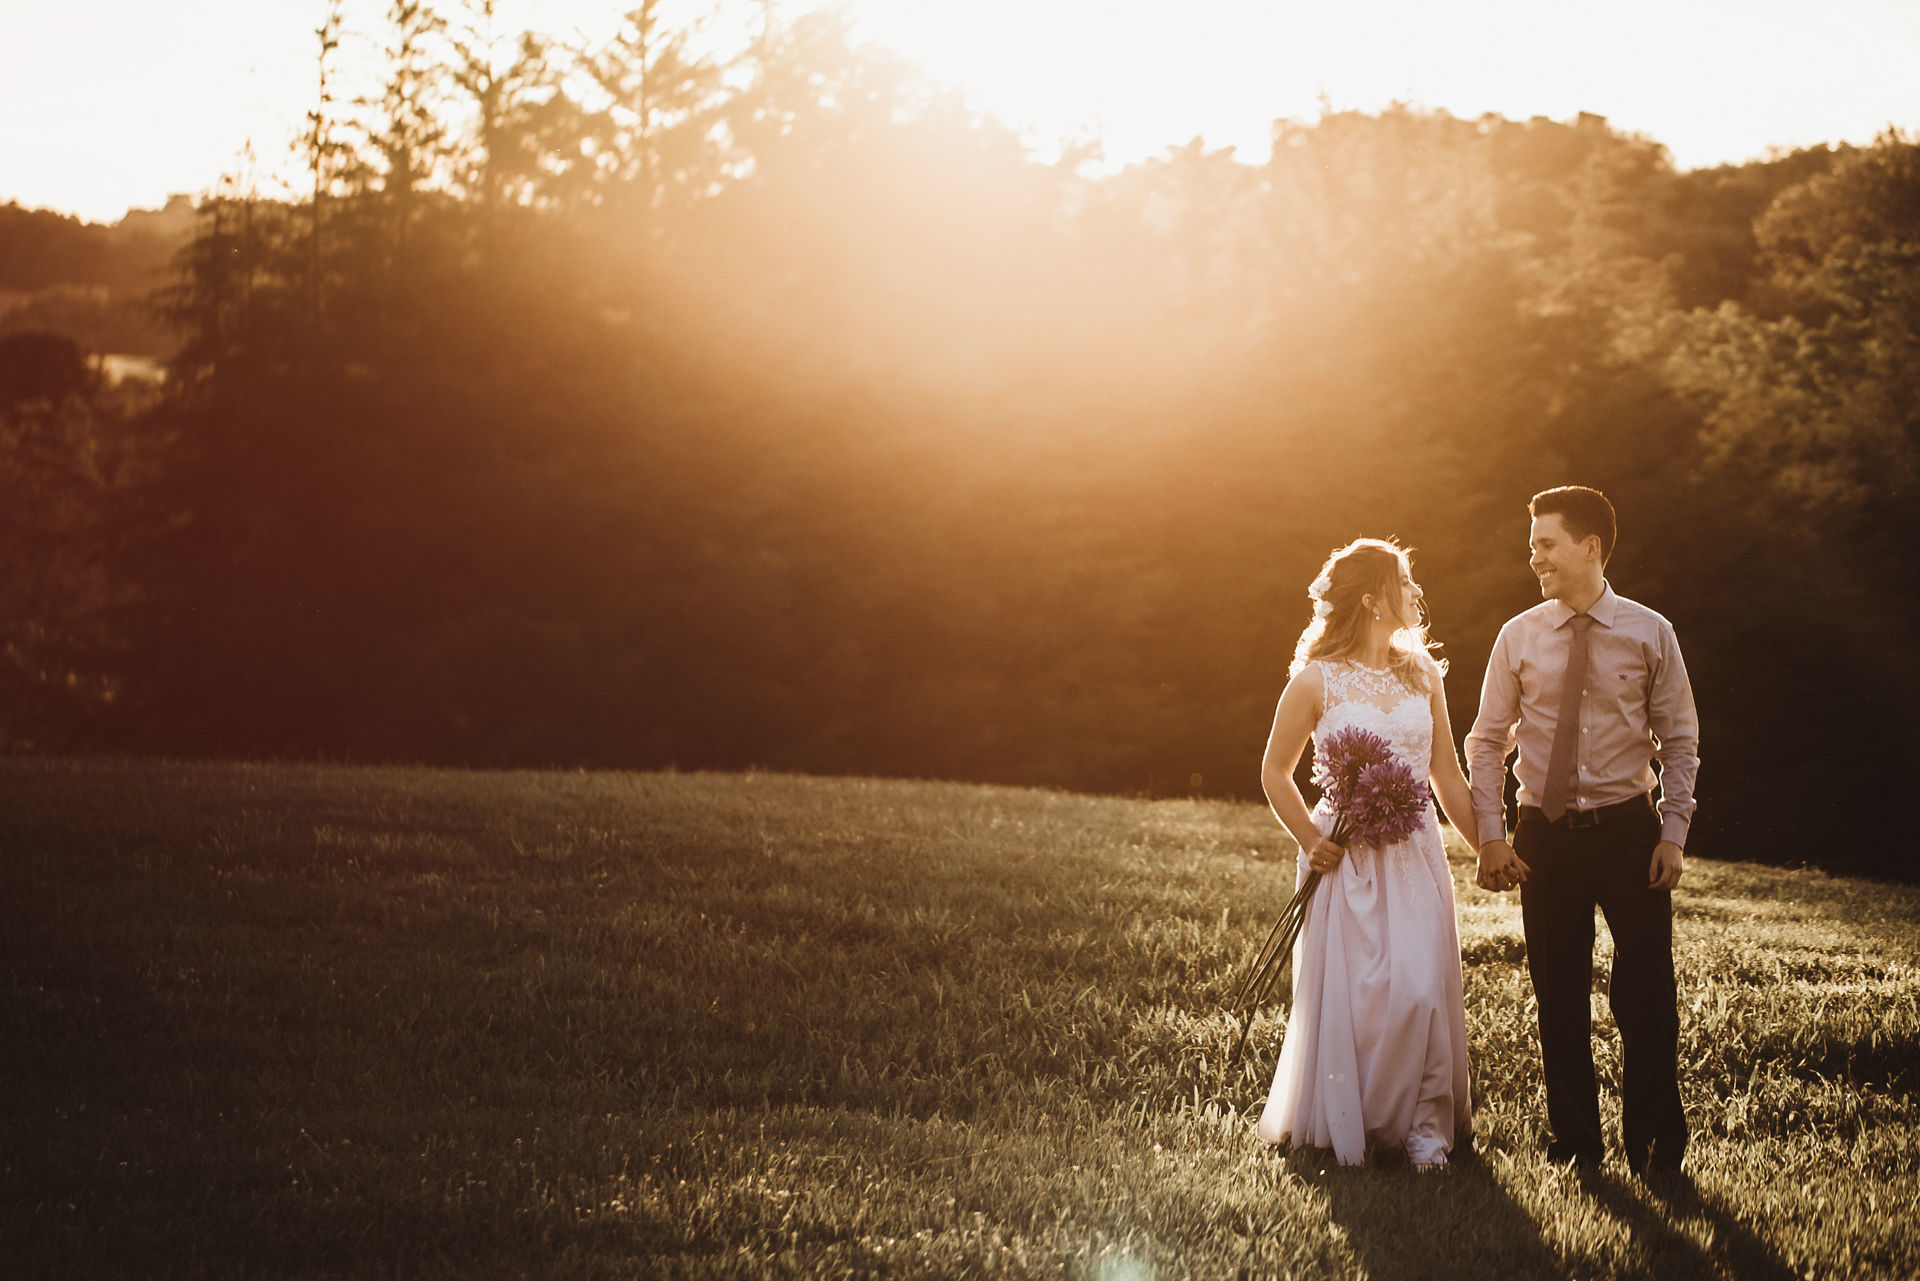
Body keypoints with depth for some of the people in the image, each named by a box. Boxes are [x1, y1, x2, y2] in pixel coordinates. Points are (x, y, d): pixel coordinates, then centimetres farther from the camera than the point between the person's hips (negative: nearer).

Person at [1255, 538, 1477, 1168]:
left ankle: (1423, 1122, 3)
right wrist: (1310, 842, -4)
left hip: (1416, 855, 3)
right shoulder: (1317, 681, -4)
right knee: (1348, 992, -1)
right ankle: (1345, 1124, 15)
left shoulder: (1422, 675, 9)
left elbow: (1447, 775, 15)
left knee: (1422, 988, -8)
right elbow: (1275, 772, 4)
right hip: (1347, 857, -3)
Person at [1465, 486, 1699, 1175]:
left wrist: (1673, 834, -4)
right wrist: (1490, 836, -2)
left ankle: (1654, 1144, 10)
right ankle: (1574, 1139, 18)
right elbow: (1487, 741, 6)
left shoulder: (1649, 633, -1)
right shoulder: (1519, 637, 2)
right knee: (1558, 995, 6)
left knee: (1645, 991, -2)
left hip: (1629, 830, -1)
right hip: (1545, 833, 2)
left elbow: (1679, 740, 4)